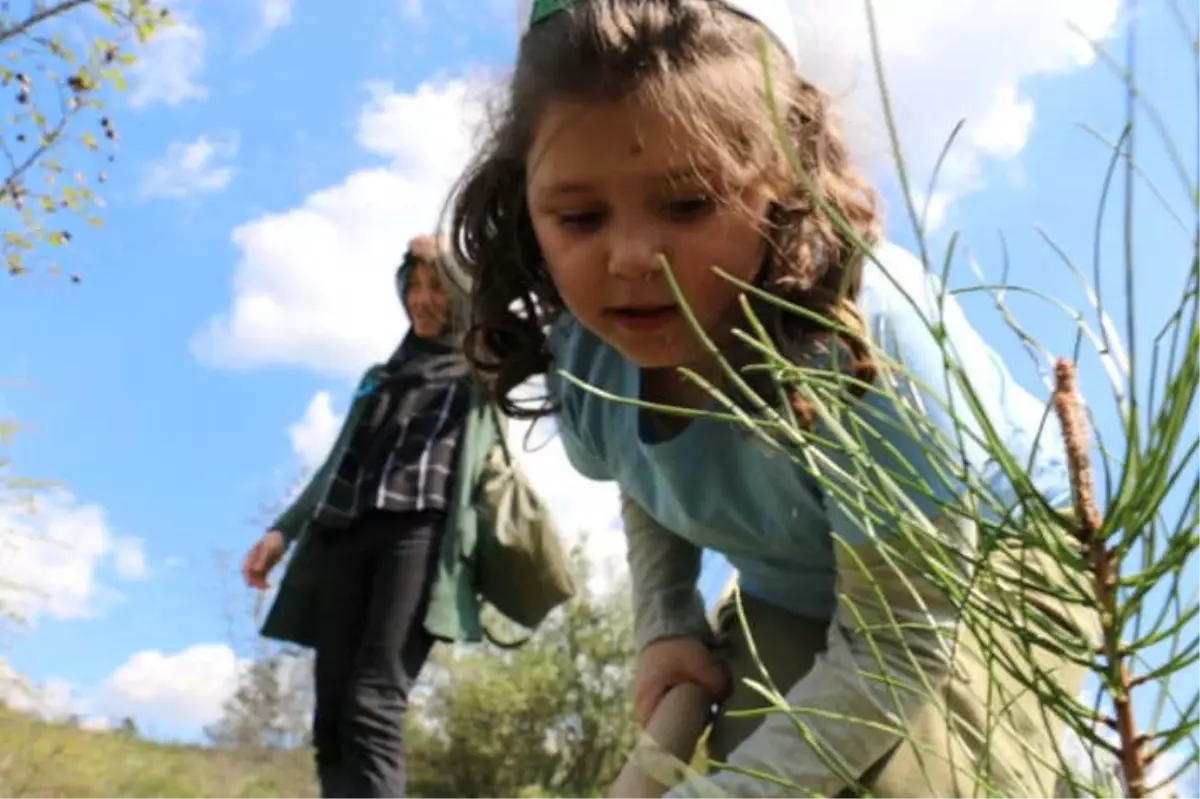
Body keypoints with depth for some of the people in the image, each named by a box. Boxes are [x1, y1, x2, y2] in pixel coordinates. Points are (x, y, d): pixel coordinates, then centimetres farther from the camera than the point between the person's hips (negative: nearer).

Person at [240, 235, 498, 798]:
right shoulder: (379, 377, 32)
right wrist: (283, 530, 18)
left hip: (422, 534, -5)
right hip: (343, 537, 6)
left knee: (373, 707, -22)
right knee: (332, 715, -6)